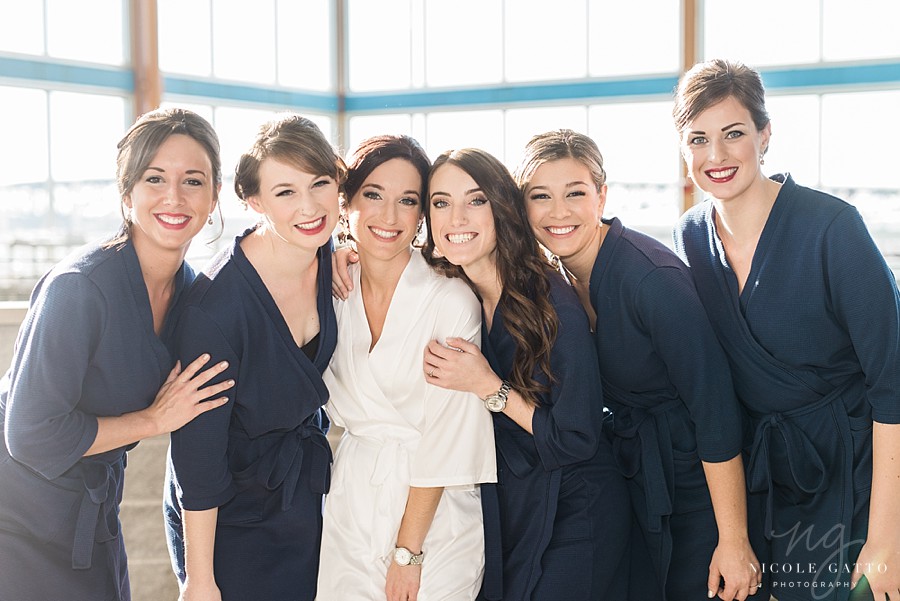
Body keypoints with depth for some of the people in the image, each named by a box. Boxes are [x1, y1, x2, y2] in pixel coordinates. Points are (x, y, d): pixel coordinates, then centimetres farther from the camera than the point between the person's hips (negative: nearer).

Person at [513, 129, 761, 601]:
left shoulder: (653, 278, -24)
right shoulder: (554, 277, -2)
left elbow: (715, 408, -24)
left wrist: (734, 541, -23)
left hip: (692, 484, -6)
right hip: (630, 480, 6)